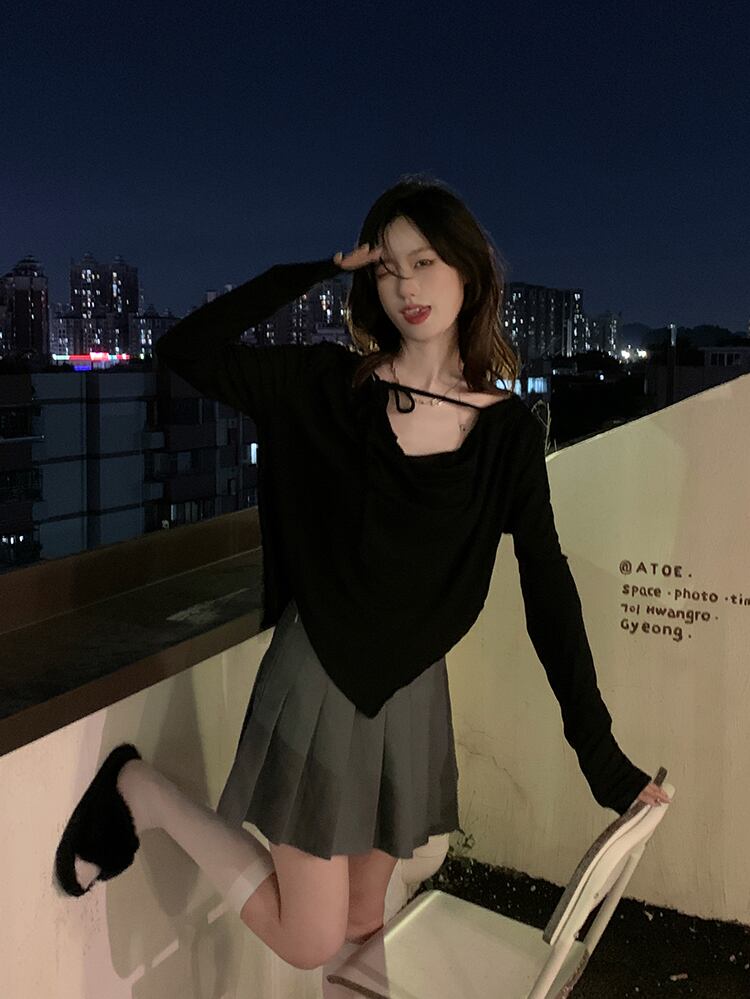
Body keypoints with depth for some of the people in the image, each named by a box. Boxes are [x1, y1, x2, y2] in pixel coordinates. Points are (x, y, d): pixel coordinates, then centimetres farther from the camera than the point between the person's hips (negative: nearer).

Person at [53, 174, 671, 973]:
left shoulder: (509, 429, -3)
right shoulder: (332, 385, -6)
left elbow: (548, 588, -3)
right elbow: (184, 349, -15)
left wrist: (600, 752, -5)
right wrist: (318, 270, -12)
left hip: (412, 696, 4)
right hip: (318, 683, -3)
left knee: (361, 928, 14)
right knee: (311, 945, 2)